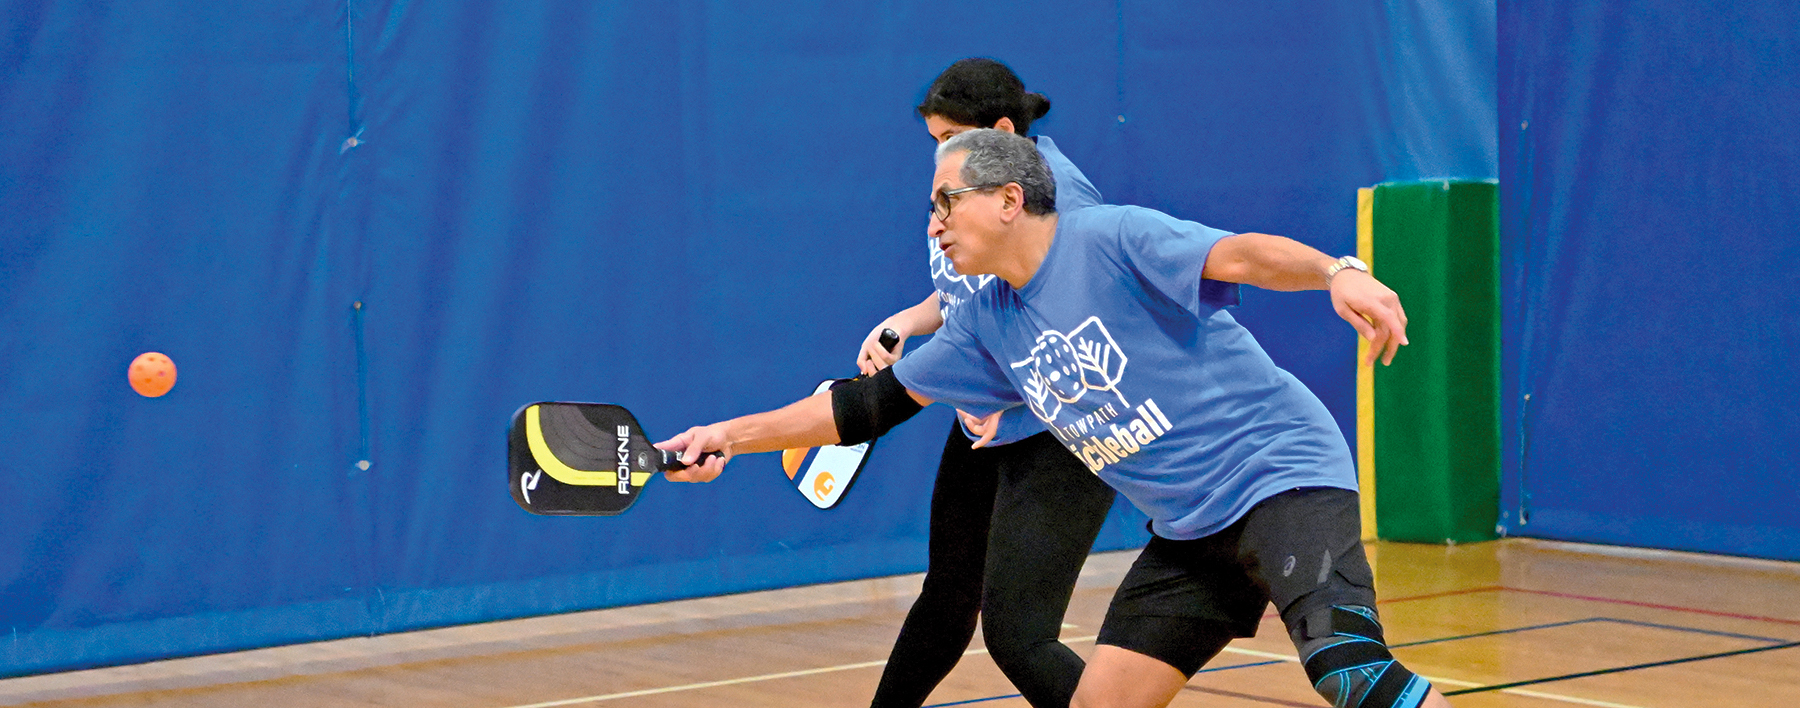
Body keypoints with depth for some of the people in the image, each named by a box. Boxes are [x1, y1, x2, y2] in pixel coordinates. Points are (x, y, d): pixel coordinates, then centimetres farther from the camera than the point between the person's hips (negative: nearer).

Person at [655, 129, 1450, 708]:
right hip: (1187, 532, 8)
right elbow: (873, 402, 19)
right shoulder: (987, 324, 12)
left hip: (1280, 474, -8)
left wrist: (1341, 273, -44)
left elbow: (1241, 255, -25)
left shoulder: (1111, 238, -11)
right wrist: (732, 435, 18)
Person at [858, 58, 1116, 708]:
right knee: (947, 600, 25)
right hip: (984, 433, 9)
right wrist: (901, 326, 1)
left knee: (1016, 636, -15)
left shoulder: (1057, 195, -21)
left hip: (1058, 439, -9)